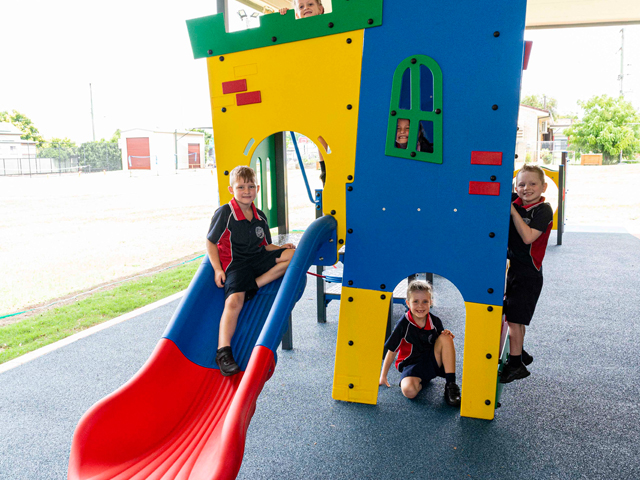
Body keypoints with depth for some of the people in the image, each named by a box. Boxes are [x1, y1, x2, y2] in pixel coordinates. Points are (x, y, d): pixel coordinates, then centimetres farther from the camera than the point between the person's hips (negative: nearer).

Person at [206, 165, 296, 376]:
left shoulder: (260, 217, 13)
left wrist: (281, 248, 0)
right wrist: (218, 269, -9)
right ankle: (223, 351, -29)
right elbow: (211, 242, 0)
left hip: (259, 258, 5)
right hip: (236, 263, -5)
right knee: (234, 299, -29)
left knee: (293, 254, -15)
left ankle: (254, 284, -21)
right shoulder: (224, 213, -2)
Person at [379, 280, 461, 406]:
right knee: (409, 391, -35)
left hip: (433, 361, 3)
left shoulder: (435, 321, -4)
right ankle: (422, 381, 4)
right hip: (412, 365, -3)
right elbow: (391, 351, -7)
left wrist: (447, 336, -17)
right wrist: (383, 376, -4)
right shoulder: (403, 324, -14)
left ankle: (451, 385, -18)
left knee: (446, 337, -23)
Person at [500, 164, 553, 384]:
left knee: (514, 318, -6)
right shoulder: (515, 202, 4)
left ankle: (515, 365, 5)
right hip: (511, 268, 7)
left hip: (528, 273, -7)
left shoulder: (544, 211, -13)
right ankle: (519, 353, 36)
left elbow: (528, 237, -24)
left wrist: (513, 211, -23)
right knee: (516, 318, 19)